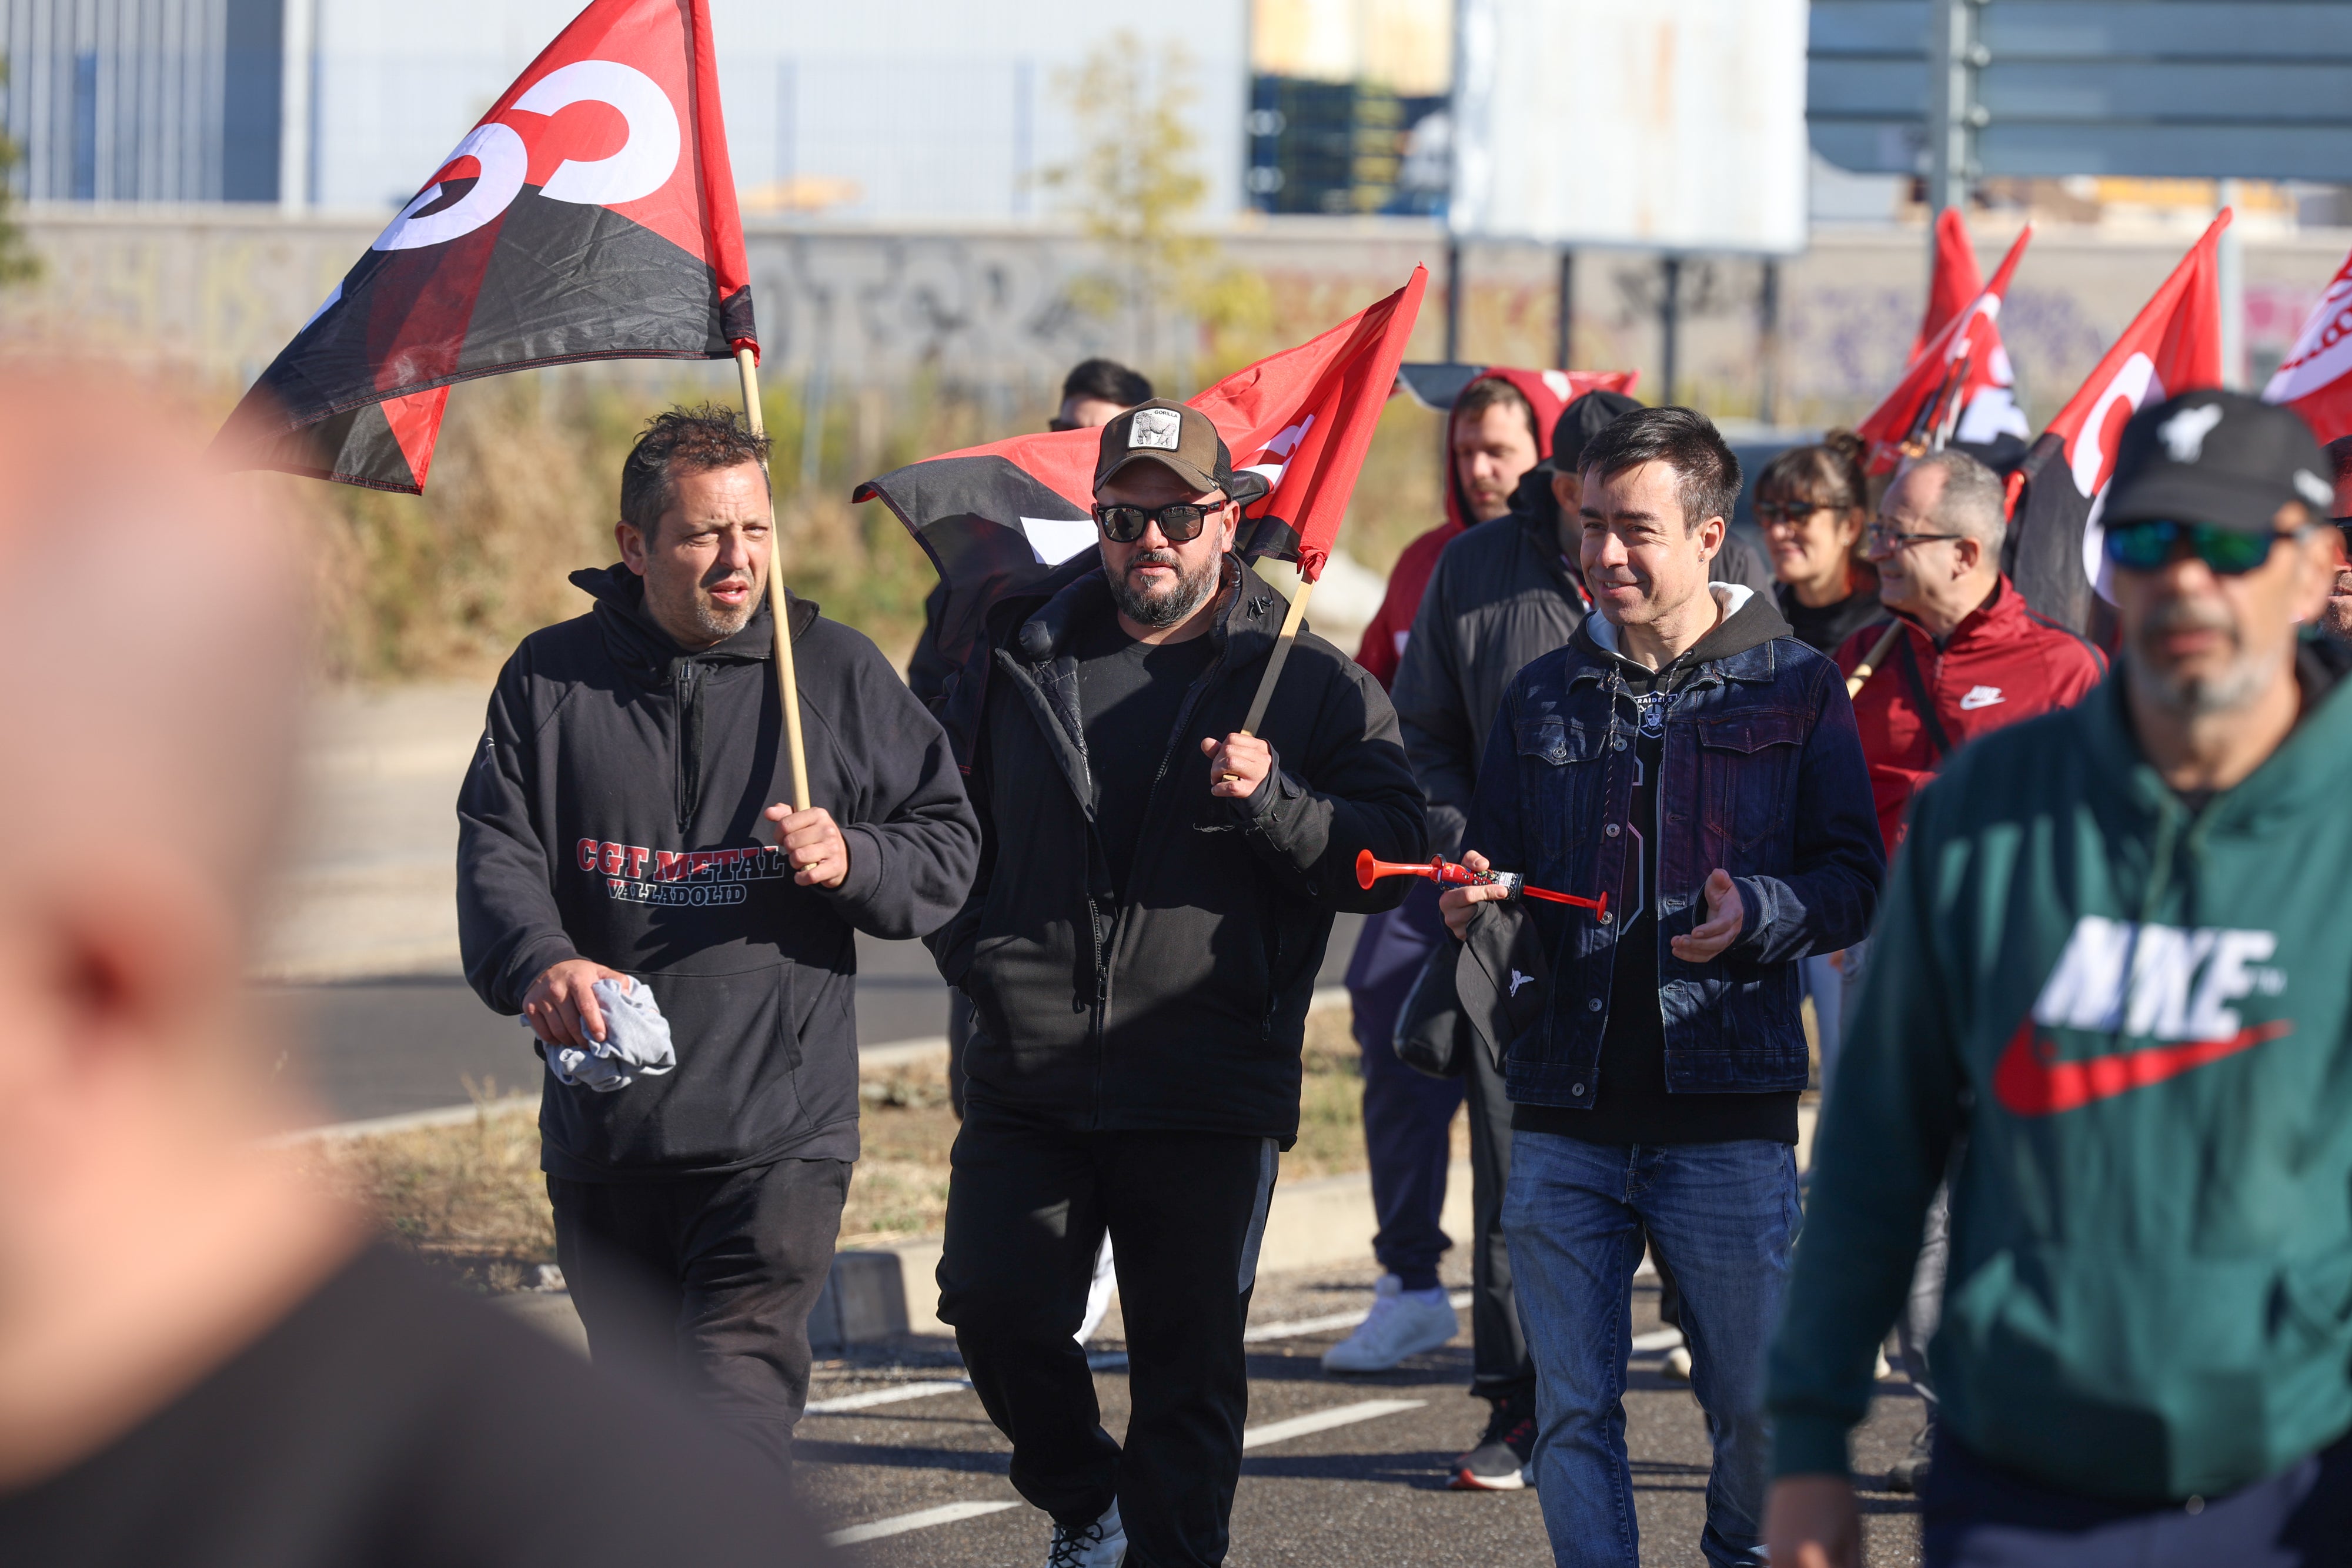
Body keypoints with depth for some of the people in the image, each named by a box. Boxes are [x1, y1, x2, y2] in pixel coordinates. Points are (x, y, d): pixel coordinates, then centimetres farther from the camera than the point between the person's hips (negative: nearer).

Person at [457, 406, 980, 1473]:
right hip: (603, 1134, 3)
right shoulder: (553, 678, 6)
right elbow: (496, 853, -2)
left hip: (778, 1133, -3)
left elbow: (948, 846, 8)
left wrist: (851, 860, -14)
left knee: (736, 1397, -19)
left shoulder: (837, 673, 5)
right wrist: (541, 963, -24)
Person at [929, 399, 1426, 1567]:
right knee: (995, 1309, -5)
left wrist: (1270, 801, -19)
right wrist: (971, 947, 11)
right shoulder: (1021, 659, 12)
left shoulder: (1308, 684, 5)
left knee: (1189, 1365, 0)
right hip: (1028, 1077, 2)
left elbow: (1386, 860, -3)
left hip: (1208, 1097, -2)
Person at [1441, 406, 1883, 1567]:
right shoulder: (1543, 697, 14)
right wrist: (1470, 896, -1)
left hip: (1728, 1121, -3)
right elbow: (1493, 859, 22)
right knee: (1571, 1414, 0)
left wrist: (1761, 914, -18)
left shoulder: (1794, 688, 3)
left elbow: (1854, 882, 1)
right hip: (1566, 1120, 3)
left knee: (1757, 1408, 3)